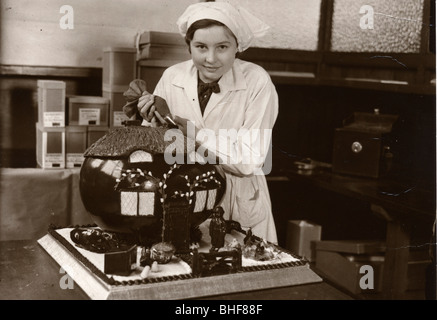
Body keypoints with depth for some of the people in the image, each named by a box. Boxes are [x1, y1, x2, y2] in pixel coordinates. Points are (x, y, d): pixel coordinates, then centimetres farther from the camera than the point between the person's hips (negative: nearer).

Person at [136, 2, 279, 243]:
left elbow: (249, 161, -20)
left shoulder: (256, 82, -14)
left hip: (239, 207, -2)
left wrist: (196, 133, -24)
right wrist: (153, 122, -18)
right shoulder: (172, 77, -5)